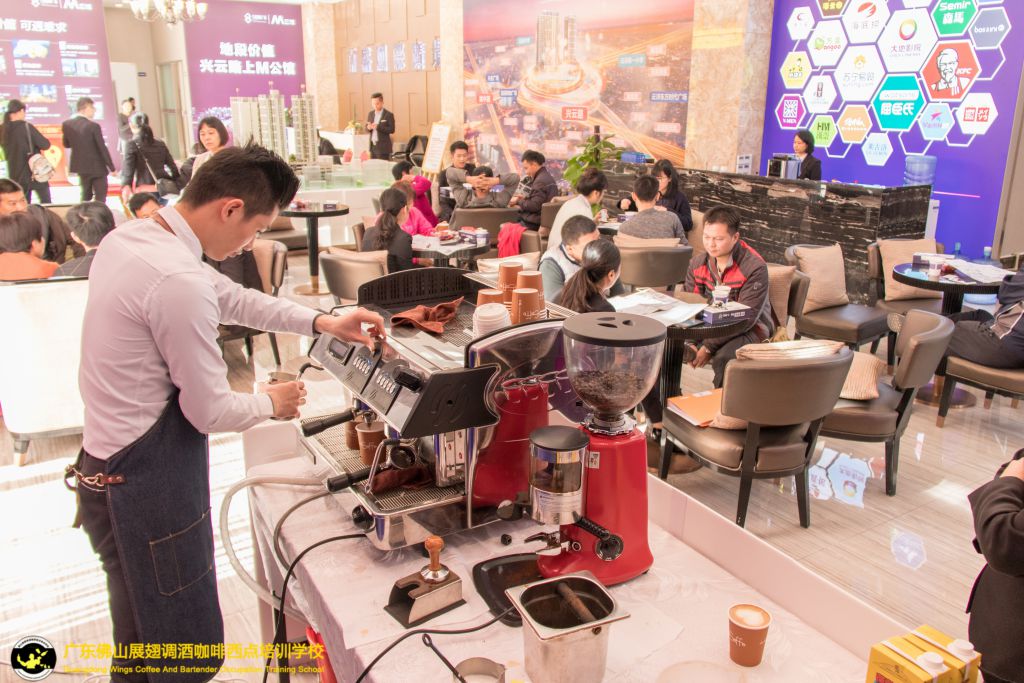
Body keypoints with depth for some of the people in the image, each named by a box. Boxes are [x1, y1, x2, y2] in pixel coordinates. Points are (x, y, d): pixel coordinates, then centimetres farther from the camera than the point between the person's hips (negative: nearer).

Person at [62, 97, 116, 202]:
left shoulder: (66, 124, -1)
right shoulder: (93, 126, -17)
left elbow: (66, 144, 10)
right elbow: (102, 148, -16)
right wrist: (112, 168, -10)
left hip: (81, 166, 6)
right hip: (97, 167, -6)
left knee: (86, 195, 19)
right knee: (100, 198, 2)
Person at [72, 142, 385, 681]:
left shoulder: (130, 235, 3)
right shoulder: (178, 281, -28)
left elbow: (230, 296, 15)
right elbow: (211, 413, -20)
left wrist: (322, 322, 11)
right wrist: (271, 403, 1)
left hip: (111, 468, 10)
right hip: (147, 488, -10)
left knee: (141, 638, 27)